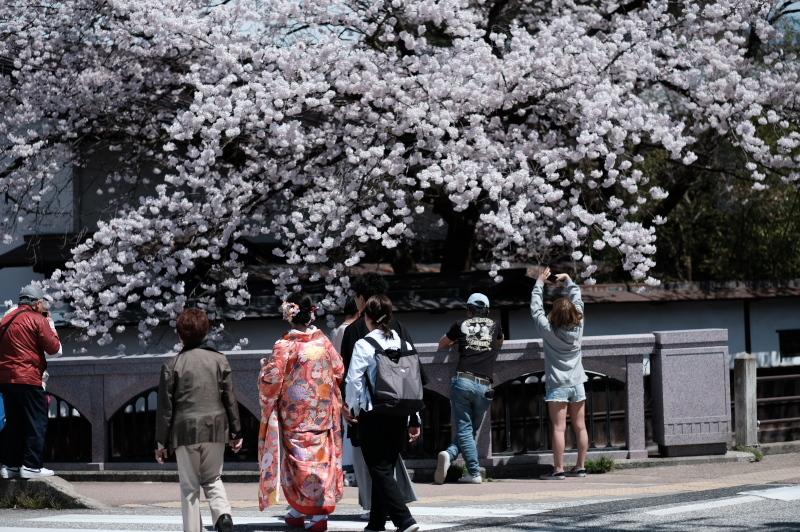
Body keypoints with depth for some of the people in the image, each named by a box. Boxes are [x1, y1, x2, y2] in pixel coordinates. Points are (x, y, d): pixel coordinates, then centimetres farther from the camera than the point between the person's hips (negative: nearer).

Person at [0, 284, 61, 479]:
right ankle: (31, 465, -8)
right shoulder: (37, 320, -6)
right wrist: (51, 327, 7)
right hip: (28, 379, -7)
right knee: (36, 422, -2)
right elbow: (55, 349, -7)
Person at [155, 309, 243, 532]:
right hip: (215, 429, 2)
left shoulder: (172, 365, -1)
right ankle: (222, 513, -8)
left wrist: (162, 442, 6)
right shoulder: (219, 360, 4)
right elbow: (230, 399, 5)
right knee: (212, 478, 17)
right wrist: (236, 433, 13)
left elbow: (165, 407, 0)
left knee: (189, 486, 6)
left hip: (185, 430, -2)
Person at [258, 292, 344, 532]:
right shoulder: (323, 341, -2)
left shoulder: (285, 345, -14)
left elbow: (272, 379, -15)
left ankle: (298, 511, 8)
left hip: (294, 413, -3)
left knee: (299, 456, 5)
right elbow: (339, 372, 6)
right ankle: (320, 512, 4)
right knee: (320, 455, 7)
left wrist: (265, 366, 6)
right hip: (322, 411, 3)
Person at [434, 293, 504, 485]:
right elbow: (500, 342, 41)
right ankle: (449, 454, -10)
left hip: (463, 381, -1)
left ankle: (474, 473, -14)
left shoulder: (461, 325, 12)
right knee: (471, 429, 11)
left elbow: (442, 344, 29)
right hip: (484, 386, 1)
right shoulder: (494, 327, 17)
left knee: (464, 428, 0)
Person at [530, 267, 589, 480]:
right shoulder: (578, 326, -2)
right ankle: (580, 467, 10)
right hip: (577, 383, 4)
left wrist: (540, 282, 10)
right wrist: (568, 280, 23)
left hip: (557, 386, -4)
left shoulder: (548, 330, -11)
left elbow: (536, 307, -1)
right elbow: (578, 300, 12)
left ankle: (558, 470, -8)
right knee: (580, 427, 6)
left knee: (559, 428, -7)